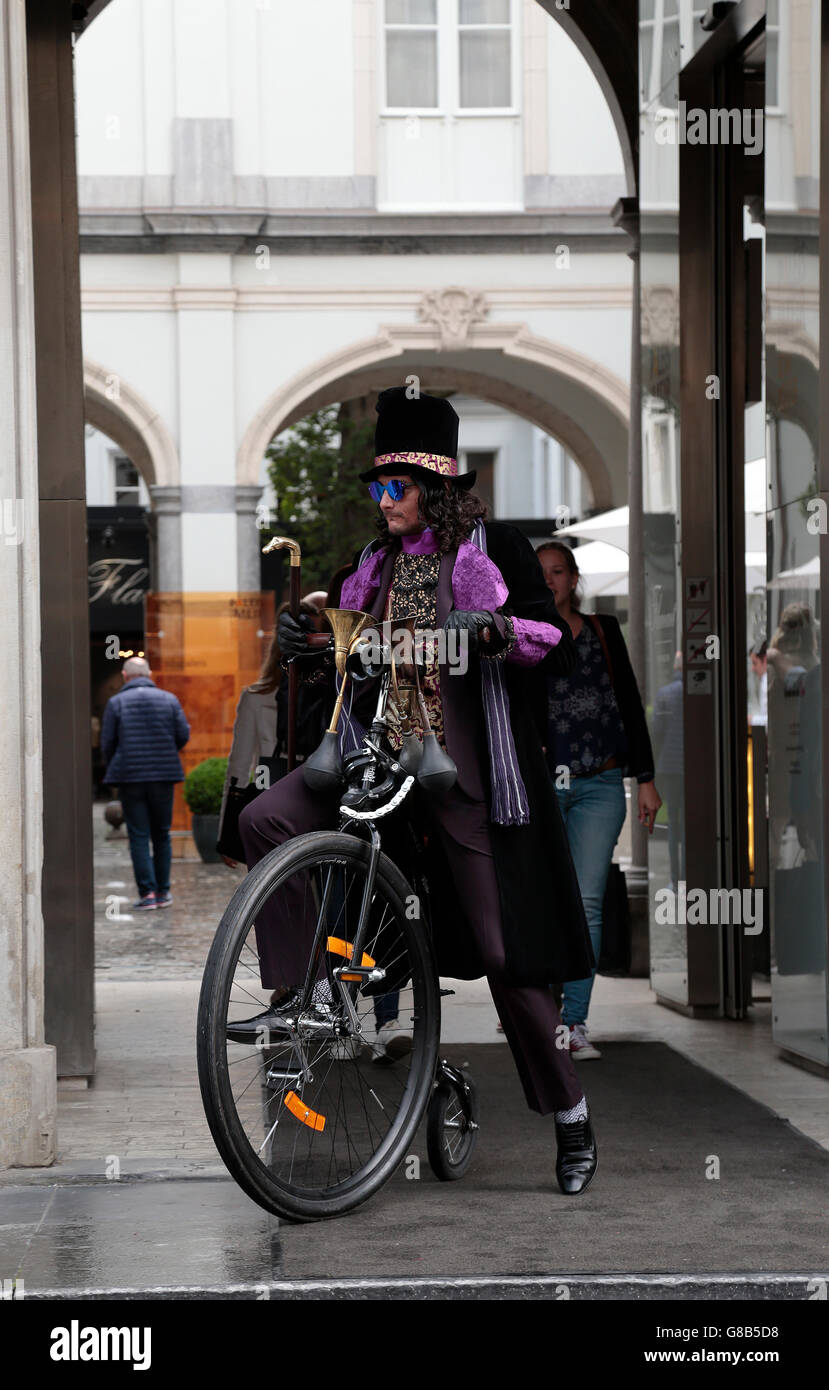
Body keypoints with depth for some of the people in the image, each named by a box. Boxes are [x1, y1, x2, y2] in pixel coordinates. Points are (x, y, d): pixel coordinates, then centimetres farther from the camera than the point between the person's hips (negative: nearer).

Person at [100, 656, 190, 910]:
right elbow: (183, 735, 1)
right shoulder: (168, 699, 4)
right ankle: (163, 891, 13)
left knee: (138, 837, 0)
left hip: (130, 776, -2)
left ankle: (147, 892, -7)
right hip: (164, 775, 2)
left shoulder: (116, 703, -2)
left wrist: (114, 767, 15)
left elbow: (107, 743, -3)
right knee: (161, 834, 12)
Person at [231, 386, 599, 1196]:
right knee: (266, 818, -19)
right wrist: (305, 640, 6)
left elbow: (556, 644, -6)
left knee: (503, 950, -4)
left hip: (468, 771, -5)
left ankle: (570, 1115, 8)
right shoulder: (378, 564, 15)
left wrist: (493, 627, -25)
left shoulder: (494, 549, -1)